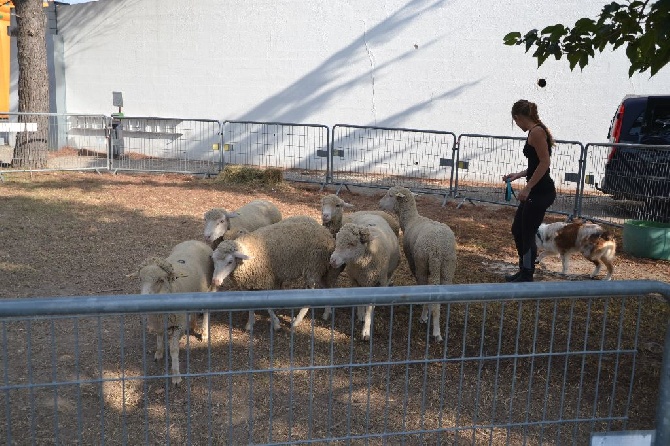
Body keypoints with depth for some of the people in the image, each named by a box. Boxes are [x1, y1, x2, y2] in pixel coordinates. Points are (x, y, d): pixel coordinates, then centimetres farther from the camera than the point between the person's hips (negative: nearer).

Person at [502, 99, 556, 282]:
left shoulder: (536, 131, -15)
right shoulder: (535, 131, 15)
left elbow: (545, 163, -21)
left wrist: (527, 188, -21)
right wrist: (518, 175, 27)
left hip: (541, 192, -10)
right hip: (535, 191, 10)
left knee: (527, 234, 0)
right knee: (517, 229, 18)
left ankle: (526, 277, 14)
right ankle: (524, 271, 31)